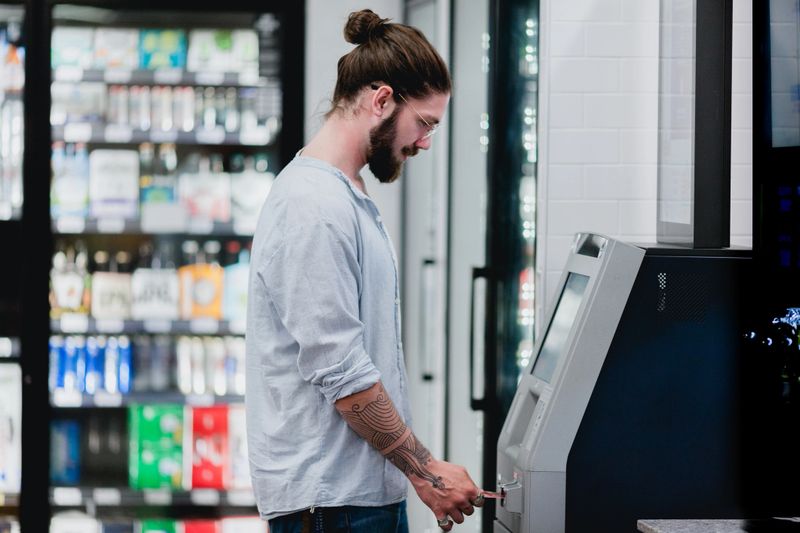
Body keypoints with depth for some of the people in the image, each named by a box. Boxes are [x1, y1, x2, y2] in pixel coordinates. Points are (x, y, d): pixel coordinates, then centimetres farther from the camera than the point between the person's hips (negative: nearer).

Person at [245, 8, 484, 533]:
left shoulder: (347, 196, 16)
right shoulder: (314, 209, -17)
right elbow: (342, 376, -20)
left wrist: (415, 470, 18)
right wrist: (426, 470, -13)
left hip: (369, 487, 10)